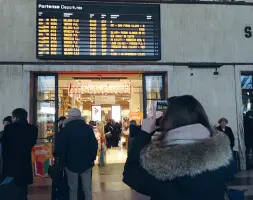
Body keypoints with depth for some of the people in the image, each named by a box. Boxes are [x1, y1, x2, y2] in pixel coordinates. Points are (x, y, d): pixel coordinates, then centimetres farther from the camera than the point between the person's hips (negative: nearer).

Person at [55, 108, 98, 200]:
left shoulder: (65, 130, -9)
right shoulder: (88, 128, -4)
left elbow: (59, 148, -9)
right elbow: (94, 144, -3)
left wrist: (62, 162, 2)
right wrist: (92, 158, 7)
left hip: (71, 163, -1)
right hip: (86, 163, 2)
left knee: (73, 189, 12)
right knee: (87, 188, 11)